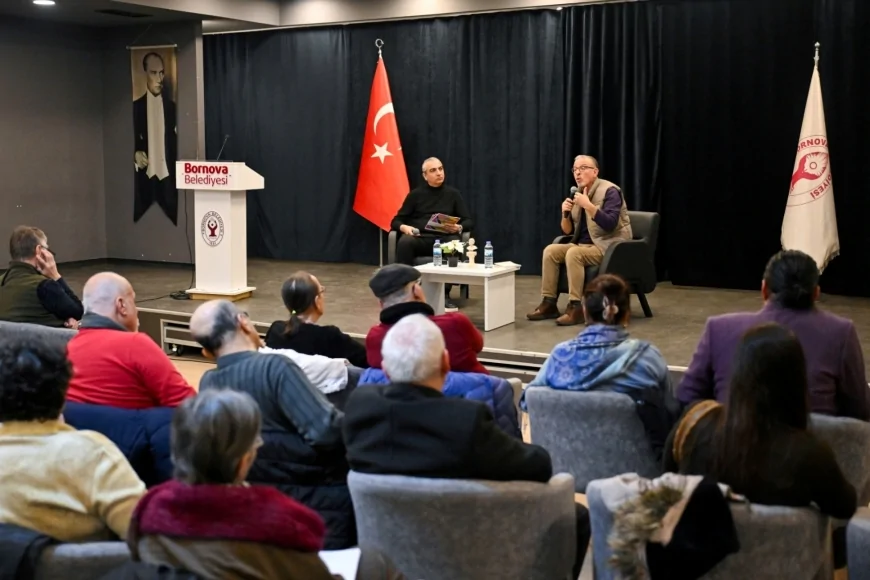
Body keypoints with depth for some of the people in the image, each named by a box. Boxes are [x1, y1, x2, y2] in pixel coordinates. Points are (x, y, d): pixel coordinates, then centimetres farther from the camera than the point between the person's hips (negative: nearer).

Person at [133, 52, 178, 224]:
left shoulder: (171, 104, 8)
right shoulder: (137, 106, 7)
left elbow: (176, 138, 10)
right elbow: (132, 138, 9)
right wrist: (136, 154, -11)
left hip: (168, 173, 0)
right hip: (145, 174, 0)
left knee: (170, 218, -2)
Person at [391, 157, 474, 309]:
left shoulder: (453, 193, 14)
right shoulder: (416, 194, 13)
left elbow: (469, 221, 9)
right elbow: (396, 221, 11)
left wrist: (458, 227, -14)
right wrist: (404, 227, -13)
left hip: (444, 238, 0)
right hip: (419, 237, 0)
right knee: (404, 242, -36)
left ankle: (445, 294, -29)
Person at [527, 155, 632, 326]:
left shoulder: (609, 191, -11)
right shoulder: (579, 193, 10)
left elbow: (610, 224, -25)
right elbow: (568, 231, 12)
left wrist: (588, 205, -30)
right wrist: (565, 213, -8)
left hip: (608, 247, -8)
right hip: (584, 246, 8)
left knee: (573, 253, -31)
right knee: (550, 250, -11)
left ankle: (575, 308, -29)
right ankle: (549, 303, -10)